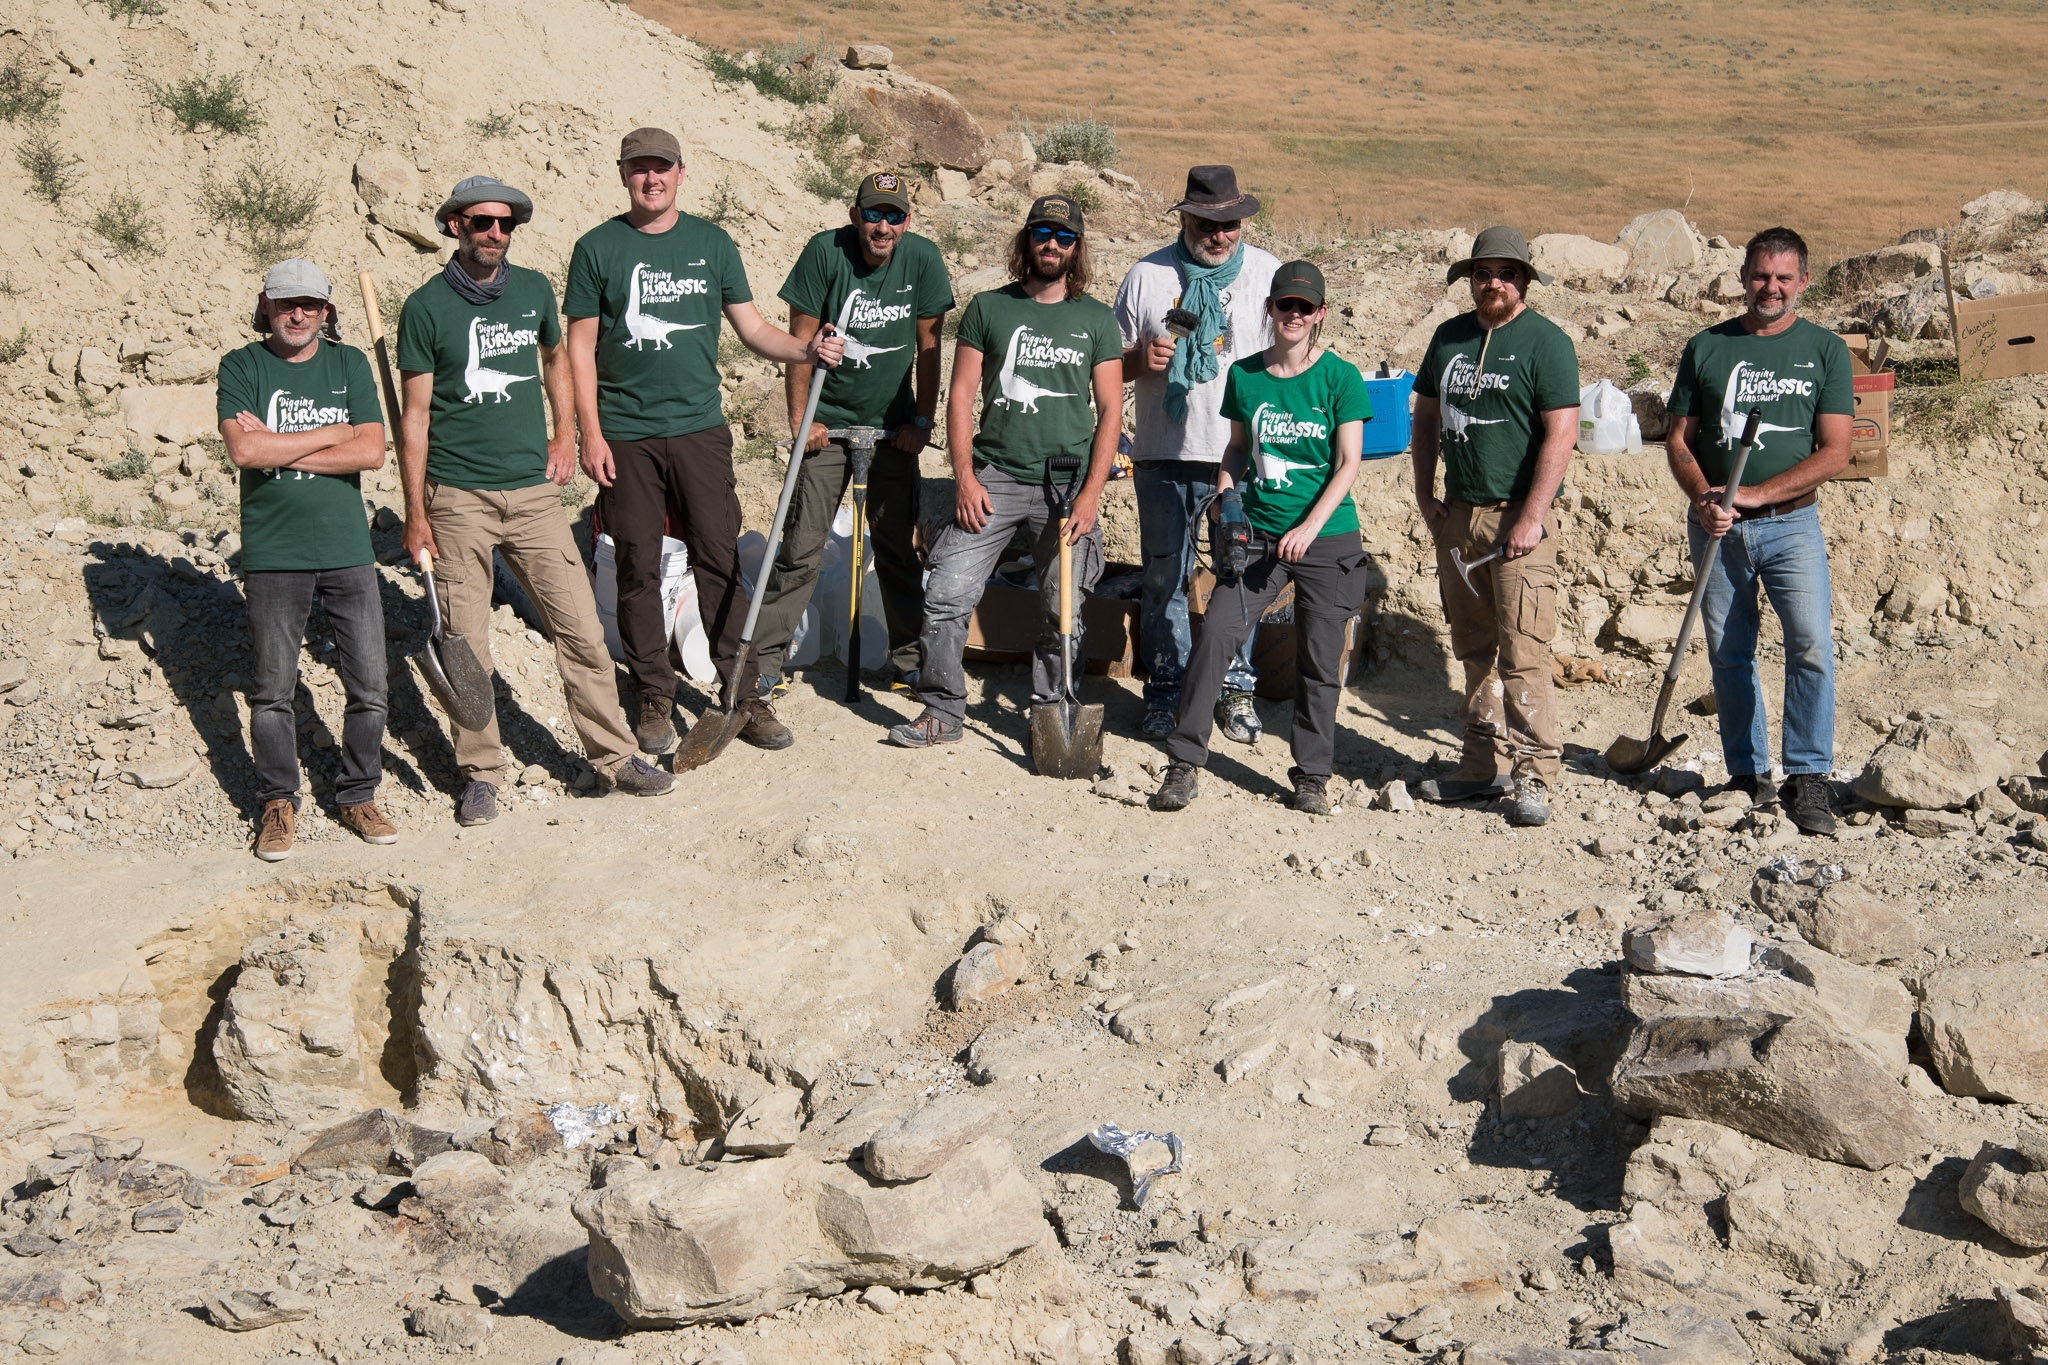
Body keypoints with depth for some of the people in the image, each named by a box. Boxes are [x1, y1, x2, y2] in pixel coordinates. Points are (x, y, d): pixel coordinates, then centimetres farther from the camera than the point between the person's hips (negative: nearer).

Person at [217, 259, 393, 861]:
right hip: (272, 555, -2)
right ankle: (279, 804, 18)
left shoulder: (349, 364, 8)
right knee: (271, 691, 3)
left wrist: (281, 448, -10)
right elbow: (243, 450, -14)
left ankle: (358, 797, 20)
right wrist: (331, 434, -8)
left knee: (368, 686, 3)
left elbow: (372, 452, -5)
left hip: (347, 548, 2)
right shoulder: (241, 366, 2)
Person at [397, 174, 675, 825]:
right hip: (458, 497, -3)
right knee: (466, 644, 1)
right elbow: (415, 415, -1)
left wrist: (564, 434, 15)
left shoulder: (533, 289, 8)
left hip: (534, 490, 3)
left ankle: (613, 756, 11)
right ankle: (479, 773, 14)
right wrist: (415, 514, -4)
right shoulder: (427, 306, -3)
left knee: (581, 627, 0)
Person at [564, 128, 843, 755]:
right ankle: (654, 698, 13)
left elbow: (753, 329, 11)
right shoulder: (597, 248, 3)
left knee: (719, 558, -1)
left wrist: (806, 349, -8)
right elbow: (581, 347, 3)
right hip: (626, 437, -1)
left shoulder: (711, 243, 9)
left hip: (700, 428, 1)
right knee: (638, 568, 3)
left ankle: (740, 690, 7)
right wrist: (591, 434, -5)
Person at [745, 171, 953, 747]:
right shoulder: (825, 252, -12)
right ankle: (759, 682, -4)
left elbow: (927, 347, 2)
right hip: (827, 423, -2)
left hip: (893, 426, 2)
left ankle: (910, 661, 24)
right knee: (800, 551, -7)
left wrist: (922, 421, 0)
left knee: (897, 549, 10)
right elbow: (800, 340, -8)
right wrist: (799, 419, -9)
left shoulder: (923, 259, -5)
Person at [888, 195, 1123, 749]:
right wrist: (965, 475, -4)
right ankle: (943, 711, 5)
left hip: (1066, 483, 0)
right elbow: (961, 395, 6)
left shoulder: (1097, 320, 7)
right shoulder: (988, 308, 7)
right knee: (945, 594, -7)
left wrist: (1089, 495, -5)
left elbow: (1110, 413, 5)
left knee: (1065, 611, 1)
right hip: (994, 477, 0)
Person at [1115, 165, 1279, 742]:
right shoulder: (1147, 276, 5)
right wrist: (1141, 359, -13)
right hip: (1164, 453, 0)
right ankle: (1166, 689, 16)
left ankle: (1236, 688, 14)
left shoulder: (1267, 273, 5)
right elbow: (1111, 366, 9)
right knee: (1164, 576, 5)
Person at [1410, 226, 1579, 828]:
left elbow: (1561, 434, -12)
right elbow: (1426, 417, 21)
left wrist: (1532, 517, -17)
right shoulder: (1449, 337, 13)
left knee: (1522, 653, -10)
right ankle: (1485, 765, 21)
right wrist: (1424, 494, 10)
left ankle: (1533, 776, -6)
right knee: (1475, 649, 12)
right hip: (1458, 516, 6)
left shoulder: (1546, 342, -6)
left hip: (1518, 515, -6)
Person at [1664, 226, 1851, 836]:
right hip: (1716, 528, 2)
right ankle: (1748, 777, 19)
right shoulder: (1706, 347, 8)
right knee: (1729, 655, 7)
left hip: (1790, 522, -2)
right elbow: (1679, 439, 10)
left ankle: (1807, 780, -10)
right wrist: (1704, 499, -10)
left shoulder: (1825, 350, 2)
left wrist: (1753, 494, -14)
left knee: (1811, 646, -17)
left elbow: (1834, 453, -4)